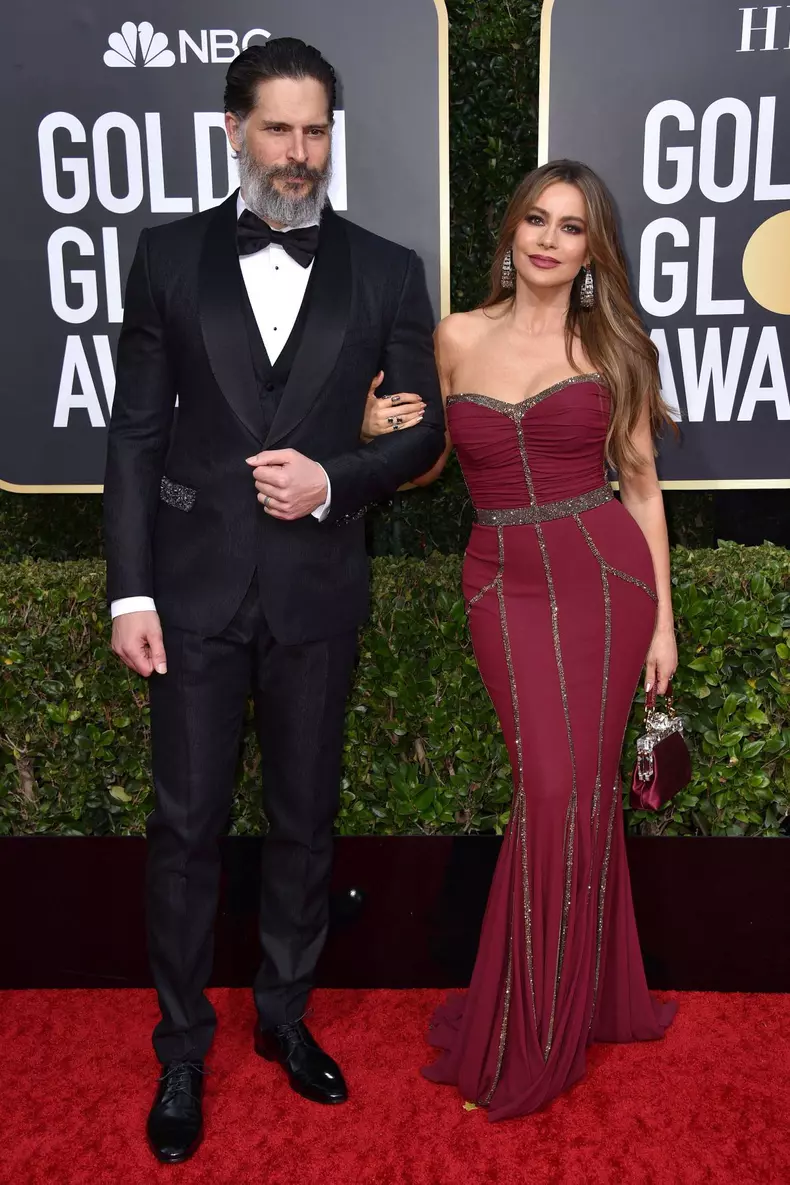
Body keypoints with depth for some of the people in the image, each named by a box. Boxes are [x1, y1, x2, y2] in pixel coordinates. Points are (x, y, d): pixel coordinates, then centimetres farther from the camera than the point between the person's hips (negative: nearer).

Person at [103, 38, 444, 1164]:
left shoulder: (386, 270, 4)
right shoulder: (170, 255, 3)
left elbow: (423, 429, 5)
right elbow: (136, 431, 1)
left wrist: (333, 479, -14)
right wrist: (130, 590, -5)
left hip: (317, 593, 1)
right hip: (195, 586, 0)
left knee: (305, 819, 14)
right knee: (186, 825, 7)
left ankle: (285, 1015, 37)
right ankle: (183, 1049, 28)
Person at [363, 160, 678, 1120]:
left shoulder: (613, 346, 4)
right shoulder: (457, 339, 6)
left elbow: (641, 485, 6)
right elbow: (431, 465, 15)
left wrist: (662, 618, 3)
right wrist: (379, 436, -8)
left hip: (606, 574, 0)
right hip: (505, 582, 0)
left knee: (579, 789, 3)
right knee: (554, 790, -2)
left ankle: (532, 1037, 24)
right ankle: (575, 1004, 25)